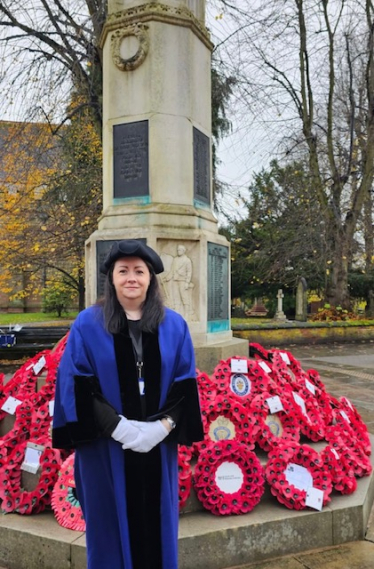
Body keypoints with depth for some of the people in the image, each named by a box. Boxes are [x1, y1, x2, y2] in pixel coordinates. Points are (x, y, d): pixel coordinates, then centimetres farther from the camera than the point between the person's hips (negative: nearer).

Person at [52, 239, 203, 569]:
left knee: (157, 520, 15)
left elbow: (185, 382, 2)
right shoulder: (88, 325, -4)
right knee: (111, 523, 11)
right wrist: (116, 426, -16)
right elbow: (76, 384, -8)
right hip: (105, 445, -2)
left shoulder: (174, 325, 2)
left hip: (158, 443, 2)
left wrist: (163, 425, -12)